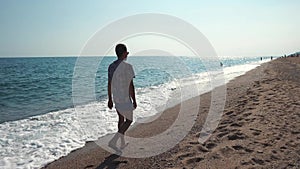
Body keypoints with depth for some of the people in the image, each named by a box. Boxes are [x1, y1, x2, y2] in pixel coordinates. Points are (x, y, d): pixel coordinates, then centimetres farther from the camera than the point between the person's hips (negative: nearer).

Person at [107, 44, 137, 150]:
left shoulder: (111, 66, 4)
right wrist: (134, 101, -8)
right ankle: (113, 141, -2)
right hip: (125, 99, -7)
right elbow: (131, 86, -17)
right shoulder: (127, 66, -17)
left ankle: (123, 143, 29)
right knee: (128, 120, 8)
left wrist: (110, 99, 17)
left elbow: (109, 84, 9)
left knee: (121, 119, 19)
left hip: (116, 99, 7)